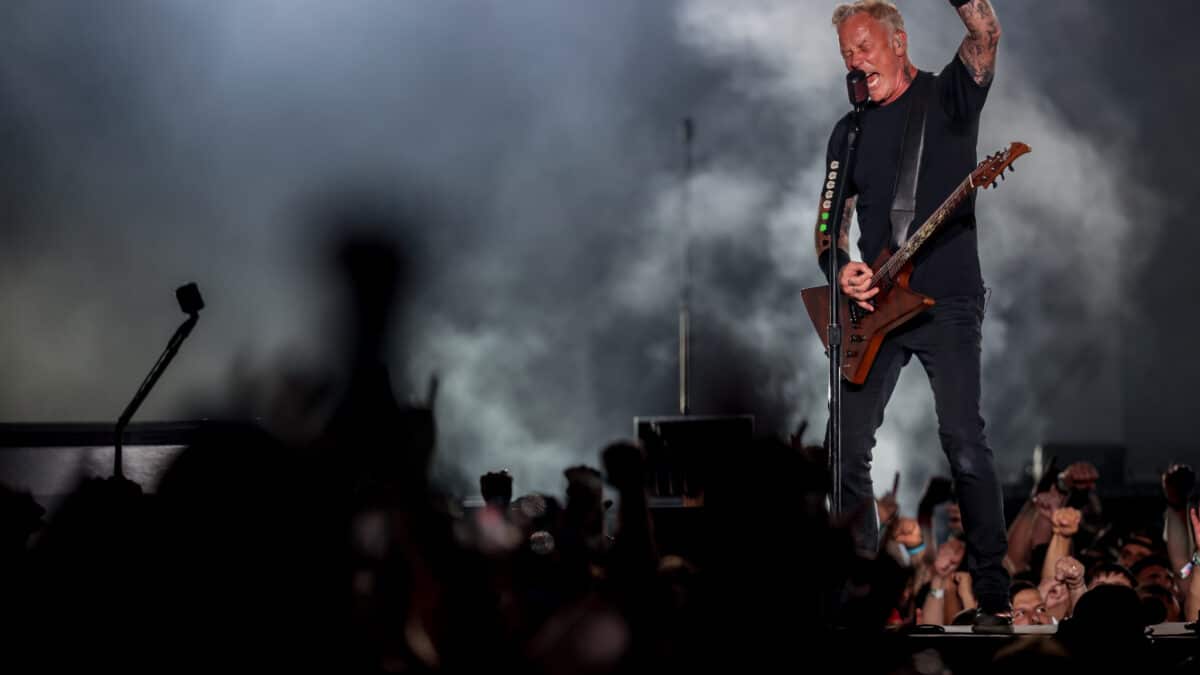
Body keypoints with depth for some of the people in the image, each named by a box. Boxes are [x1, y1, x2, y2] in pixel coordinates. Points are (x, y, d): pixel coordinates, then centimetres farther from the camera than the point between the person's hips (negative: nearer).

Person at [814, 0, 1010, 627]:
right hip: (873, 305, 5)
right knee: (847, 445, 2)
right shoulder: (850, 131, 14)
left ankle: (993, 596, -6)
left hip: (947, 300, -5)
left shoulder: (948, 95, 1)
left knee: (964, 445, -12)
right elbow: (829, 222, 16)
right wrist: (840, 269, -4)